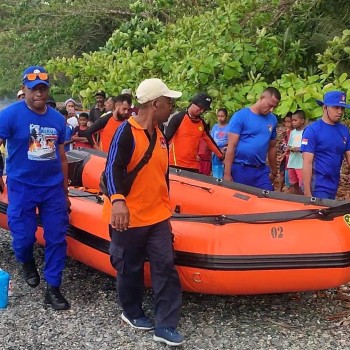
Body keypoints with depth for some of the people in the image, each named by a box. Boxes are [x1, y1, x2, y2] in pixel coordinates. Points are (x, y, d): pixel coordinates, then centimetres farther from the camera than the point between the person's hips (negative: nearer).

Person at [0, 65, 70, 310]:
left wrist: (65, 191, 14)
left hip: (53, 188, 4)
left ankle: (53, 289, 15)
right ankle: (27, 263, 39)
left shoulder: (58, 119, 5)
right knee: (23, 238, 4)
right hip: (21, 188, -3)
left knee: (57, 239, 2)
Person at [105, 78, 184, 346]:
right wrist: (117, 200, -38)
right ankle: (132, 312, 32)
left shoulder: (160, 135, 12)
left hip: (158, 216, 7)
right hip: (130, 217, -6)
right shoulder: (127, 131, -12)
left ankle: (166, 326, 8)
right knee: (131, 268, 9)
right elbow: (113, 169, -22)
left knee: (166, 266, 1)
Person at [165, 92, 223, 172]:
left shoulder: (202, 124, 10)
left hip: (193, 166, 6)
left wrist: (222, 157, 22)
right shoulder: (178, 118, -8)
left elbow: (210, 141, 20)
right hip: (176, 164, -6)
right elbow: (167, 138, -11)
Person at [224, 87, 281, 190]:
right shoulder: (240, 116, -8)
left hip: (262, 170, 5)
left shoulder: (272, 120, 7)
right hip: (240, 169, -4)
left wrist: (274, 171, 20)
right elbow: (231, 146, -11)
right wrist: (227, 174, -15)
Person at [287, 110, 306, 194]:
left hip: (302, 164, -6)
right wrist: (291, 148, -6)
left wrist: (300, 149, -20)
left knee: (302, 186, -5)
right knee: (293, 184, 15)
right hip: (291, 163, 6)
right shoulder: (293, 132, 12)